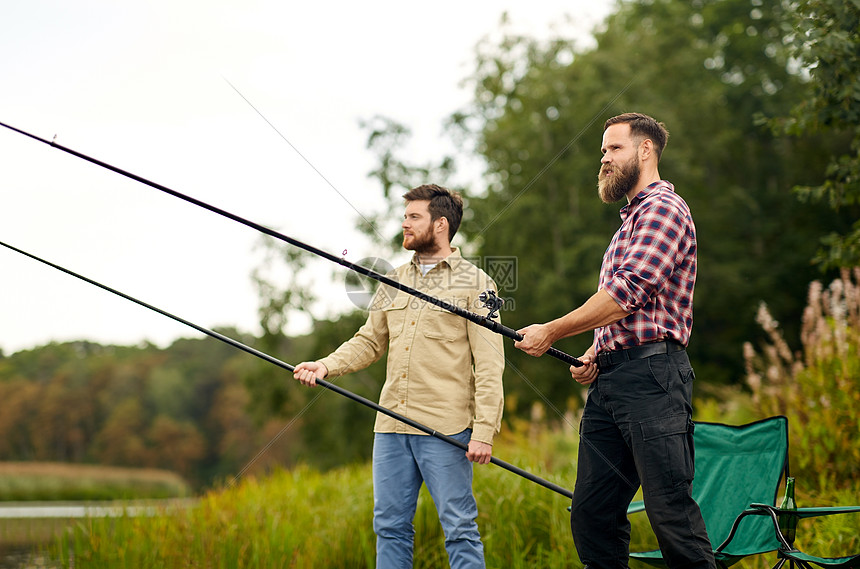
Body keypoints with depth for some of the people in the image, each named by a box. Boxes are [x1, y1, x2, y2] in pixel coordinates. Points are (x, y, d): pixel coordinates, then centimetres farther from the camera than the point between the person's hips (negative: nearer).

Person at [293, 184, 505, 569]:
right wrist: (327, 365, 1)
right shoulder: (394, 282, 17)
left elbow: (489, 365, -7)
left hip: (445, 429, -6)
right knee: (390, 525, 9)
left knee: (459, 528, -2)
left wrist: (484, 431, -15)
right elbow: (369, 341, 20)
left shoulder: (475, 284, -2)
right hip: (391, 426, 6)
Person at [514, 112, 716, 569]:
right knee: (591, 513, 5)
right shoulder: (630, 219, 27)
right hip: (608, 381, 10)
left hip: (650, 376, -9)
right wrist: (594, 354, 11)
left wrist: (551, 332, -11)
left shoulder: (663, 208, -4)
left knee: (670, 508, -11)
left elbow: (628, 292, -16)